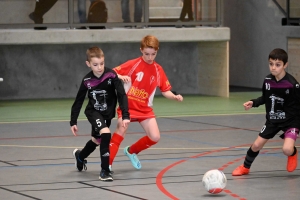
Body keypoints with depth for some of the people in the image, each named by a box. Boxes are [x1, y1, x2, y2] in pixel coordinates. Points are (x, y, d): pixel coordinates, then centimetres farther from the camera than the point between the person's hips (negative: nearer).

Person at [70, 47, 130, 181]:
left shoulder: (111, 75, -22)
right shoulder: (87, 81, -18)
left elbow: (122, 95, -23)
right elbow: (78, 101, -6)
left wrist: (125, 116, -33)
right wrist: (73, 122, -3)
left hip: (108, 113, 2)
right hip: (93, 112, -2)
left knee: (97, 140, 20)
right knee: (106, 134, -26)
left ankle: (80, 156, 52)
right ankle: (104, 171, -17)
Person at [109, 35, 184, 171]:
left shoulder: (158, 70, 2)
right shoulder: (133, 64, -9)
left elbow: (165, 91, 7)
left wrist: (175, 97, -12)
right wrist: (121, 77, -30)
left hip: (145, 109, 4)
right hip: (127, 105, -4)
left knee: (155, 137, -6)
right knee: (121, 129, -25)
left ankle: (131, 151, 22)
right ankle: (108, 164, -19)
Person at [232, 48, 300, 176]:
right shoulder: (268, 80, -7)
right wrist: (253, 103, -3)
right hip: (272, 120, 5)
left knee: (287, 150, -23)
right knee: (256, 145, 8)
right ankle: (245, 167, 35)